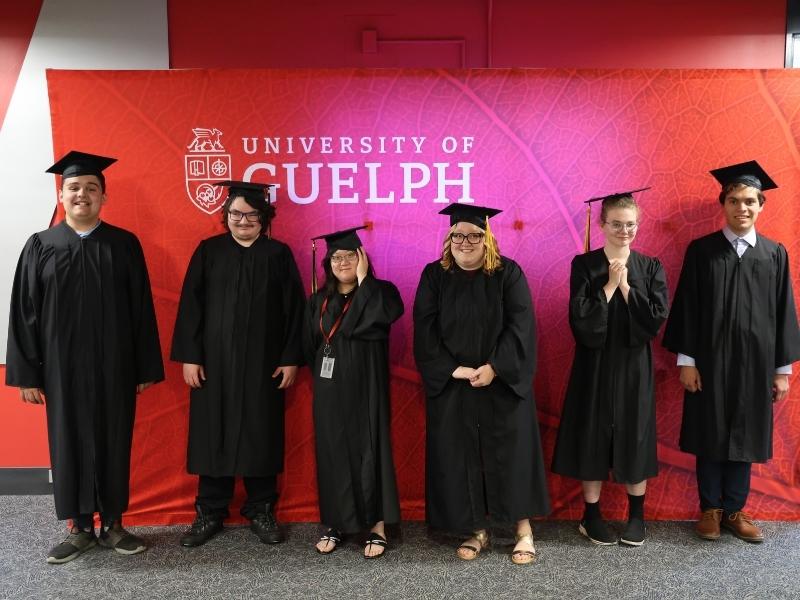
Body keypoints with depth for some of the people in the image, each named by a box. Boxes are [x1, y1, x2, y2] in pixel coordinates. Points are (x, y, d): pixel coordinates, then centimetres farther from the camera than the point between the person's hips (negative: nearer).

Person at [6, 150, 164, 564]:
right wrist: (26, 373, -3)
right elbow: (24, 313, 2)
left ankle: (113, 524, 23)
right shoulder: (40, 247, 2)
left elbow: (142, 309, 0)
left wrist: (145, 367, -2)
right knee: (69, 442, 9)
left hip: (114, 364, 0)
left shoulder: (124, 244, 1)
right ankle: (79, 528, 24)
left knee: (114, 441, 8)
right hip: (62, 365, 1)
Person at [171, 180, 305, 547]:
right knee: (213, 434, 6)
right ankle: (210, 512, 20)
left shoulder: (279, 254, 3)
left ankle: (261, 511, 20)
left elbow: (294, 309, 1)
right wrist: (189, 356, -5)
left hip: (263, 362, 0)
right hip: (214, 359, 1)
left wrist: (291, 358, -4)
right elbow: (190, 305, 1)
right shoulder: (208, 251, 3)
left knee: (261, 435, 6)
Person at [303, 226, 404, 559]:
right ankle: (337, 522, 22)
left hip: (366, 386, -4)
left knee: (369, 450, 1)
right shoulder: (319, 301, 10)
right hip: (330, 389, 4)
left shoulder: (379, 292, -2)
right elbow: (310, 347, 13)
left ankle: (377, 524, 13)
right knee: (333, 452, 8)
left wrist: (363, 278, -15)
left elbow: (387, 313, -24)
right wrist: (322, 377, 5)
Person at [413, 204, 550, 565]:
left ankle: (524, 528, 19)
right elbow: (425, 330, -4)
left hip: (503, 381, -1)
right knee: (460, 455, 6)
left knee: (511, 450, 4)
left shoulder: (508, 273, -3)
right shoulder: (434, 275, 1)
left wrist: (494, 367, -18)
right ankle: (477, 530, 21)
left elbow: (520, 325, -9)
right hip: (452, 385, 2)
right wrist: (452, 369, -14)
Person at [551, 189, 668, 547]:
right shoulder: (584, 266, -4)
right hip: (595, 367, -1)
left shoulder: (650, 268, 2)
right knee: (593, 439, 6)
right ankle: (592, 515, 22)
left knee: (634, 438, 9)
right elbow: (581, 320, -14)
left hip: (634, 367, 2)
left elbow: (656, 320, -8)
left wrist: (626, 286, -12)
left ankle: (636, 515, 27)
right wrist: (610, 284, -14)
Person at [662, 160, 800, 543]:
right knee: (709, 436, 7)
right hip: (710, 360, -1)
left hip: (754, 361, 2)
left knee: (743, 436, 10)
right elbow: (687, 308, -3)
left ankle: (734, 510, 25)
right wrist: (686, 360, -8)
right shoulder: (701, 250, -2)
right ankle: (711, 509, 22)